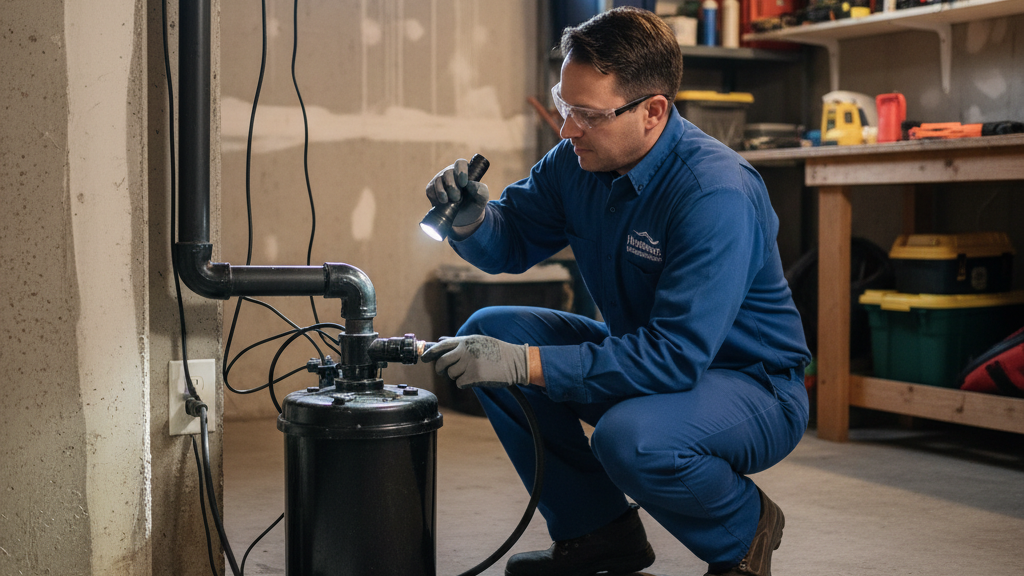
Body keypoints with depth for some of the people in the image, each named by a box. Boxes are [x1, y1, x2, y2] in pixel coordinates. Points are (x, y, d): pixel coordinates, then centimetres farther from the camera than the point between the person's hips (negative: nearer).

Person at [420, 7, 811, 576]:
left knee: (630, 438, -37)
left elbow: (676, 355, -35)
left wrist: (525, 363, -37)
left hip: (754, 385, -8)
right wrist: (473, 218, -18)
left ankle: (744, 529, -1)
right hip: (644, 356, 8)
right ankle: (597, 528, 7)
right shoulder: (580, 160, -7)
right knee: (488, 332, -4)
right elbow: (512, 242, 7)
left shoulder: (717, 193, -30)